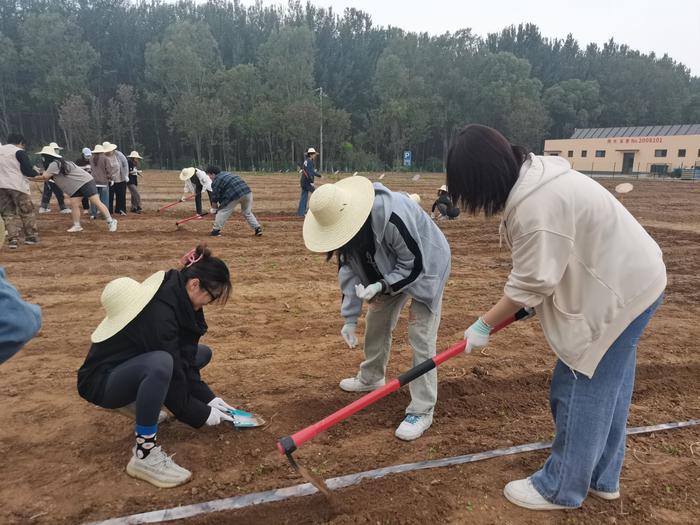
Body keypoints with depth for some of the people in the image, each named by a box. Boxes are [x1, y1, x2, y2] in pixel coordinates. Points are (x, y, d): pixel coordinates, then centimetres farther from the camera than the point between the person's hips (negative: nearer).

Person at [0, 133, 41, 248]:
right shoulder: (19, 151, -4)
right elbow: (27, 170, -9)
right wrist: (37, 173, 10)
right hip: (17, 186, -5)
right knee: (27, 211, 9)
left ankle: (13, 239, 0)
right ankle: (31, 237, 13)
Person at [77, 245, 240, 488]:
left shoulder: (177, 296, -6)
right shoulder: (158, 312, -32)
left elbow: (184, 357, -1)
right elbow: (172, 375, -27)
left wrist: (208, 397, -6)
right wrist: (203, 414, -15)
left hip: (133, 364, 9)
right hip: (102, 380, -9)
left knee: (201, 353, 9)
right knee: (161, 364, -39)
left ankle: (142, 402, 12)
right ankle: (144, 455, -25)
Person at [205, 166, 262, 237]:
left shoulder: (216, 181, 3)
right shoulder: (227, 173, 27)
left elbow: (215, 196, 5)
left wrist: (214, 204, 23)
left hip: (235, 195, -7)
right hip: (247, 192, 7)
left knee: (222, 212, 8)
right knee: (247, 212, 24)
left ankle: (216, 230, 10)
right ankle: (257, 228, 16)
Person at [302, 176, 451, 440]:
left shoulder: (393, 217, -41)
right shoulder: (342, 222, -17)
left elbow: (413, 264, -28)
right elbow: (348, 269, -9)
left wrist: (381, 285, -37)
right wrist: (350, 318, -9)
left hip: (425, 267, -7)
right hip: (388, 270, 7)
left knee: (420, 336, -10)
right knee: (376, 320, 16)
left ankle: (422, 411, -1)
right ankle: (371, 377, 39)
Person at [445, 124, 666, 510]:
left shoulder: (535, 204, -30)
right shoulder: (531, 176, 3)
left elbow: (531, 283, -23)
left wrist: (484, 324, -11)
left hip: (621, 292, -10)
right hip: (630, 279, 10)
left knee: (582, 391, 0)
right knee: (608, 387, 18)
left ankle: (561, 489, 17)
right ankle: (602, 477, 34)